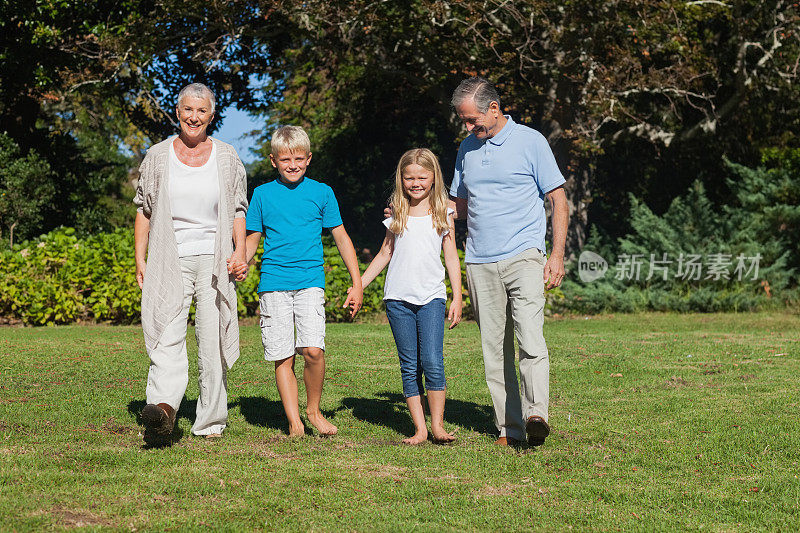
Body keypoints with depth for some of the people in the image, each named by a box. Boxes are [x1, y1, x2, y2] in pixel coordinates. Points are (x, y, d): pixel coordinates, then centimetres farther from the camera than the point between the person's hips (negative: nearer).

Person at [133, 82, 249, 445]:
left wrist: (240, 250, -4)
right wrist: (140, 259, 3)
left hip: (214, 260, 1)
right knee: (167, 335, -17)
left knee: (213, 340, -1)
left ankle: (210, 422, 7)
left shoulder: (226, 157, 10)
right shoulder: (157, 157, 9)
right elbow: (143, 210, 12)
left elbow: (239, 210, 12)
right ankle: (162, 409, -33)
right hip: (170, 261, -1)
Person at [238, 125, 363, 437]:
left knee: (313, 350, -16)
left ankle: (313, 410, 6)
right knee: (283, 358, -1)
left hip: (310, 282, -1)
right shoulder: (263, 194, 9)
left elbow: (341, 238, 11)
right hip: (273, 283, 1)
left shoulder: (321, 192, 8)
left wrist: (357, 284, 8)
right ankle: (295, 423, 8)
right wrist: (240, 264, -5)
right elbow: (253, 239, 15)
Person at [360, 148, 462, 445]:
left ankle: (437, 425, -3)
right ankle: (419, 428, 4)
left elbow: (452, 258, 8)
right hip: (398, 298, 2)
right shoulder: (398, 216, 10)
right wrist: (358, 286, 14)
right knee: (409, 366, 1)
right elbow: (384, 255, 17)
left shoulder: (443, 215, 6)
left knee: (432, 362, -12)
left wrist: (457, 299, 3)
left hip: (431, 297, -2)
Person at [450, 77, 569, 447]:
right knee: (494, 348, 3)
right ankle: (509, 428, 7)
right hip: (480, 263, 5)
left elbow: (558, 199, 2)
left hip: (523, 255, -5)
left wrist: (557, 254, -6)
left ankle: (537, 416, -27)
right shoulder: (467, 149, 15)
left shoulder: (530, 141, 1)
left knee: (530, 338, -20)